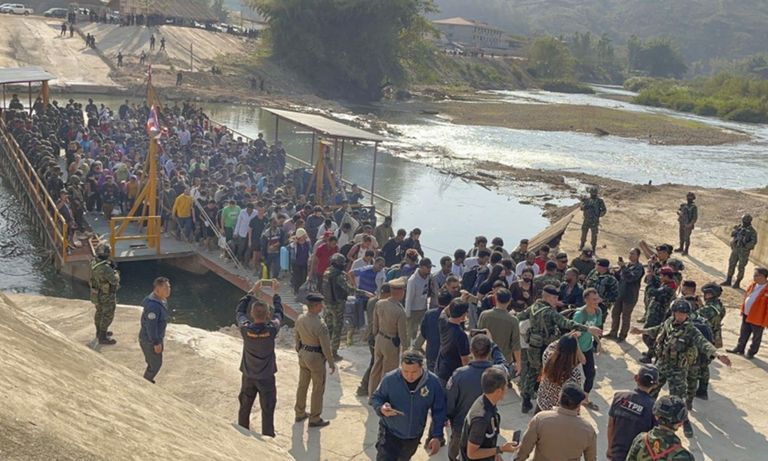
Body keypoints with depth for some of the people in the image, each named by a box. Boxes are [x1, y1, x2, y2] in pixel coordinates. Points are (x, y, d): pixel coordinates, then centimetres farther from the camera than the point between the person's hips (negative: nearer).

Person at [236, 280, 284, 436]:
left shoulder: (245, 329, -19)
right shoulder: (271, 330, -23)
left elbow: (239, 311, 1)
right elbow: (279, 313, -3)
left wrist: (252, 292, 9)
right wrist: (275, 294, 10)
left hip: (248, 376, 3)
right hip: (266, 377, -3)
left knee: (244, 407, 20)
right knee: (267, 410, 9)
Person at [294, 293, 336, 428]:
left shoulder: (300, 319, -6)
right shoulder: (320, 325, -28)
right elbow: (326, 346, -22)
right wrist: (331, 363, -9)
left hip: (303, 354, 7)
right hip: (316, 357, -7)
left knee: (302, 385, 21)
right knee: (318, 389, 9)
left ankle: (300, 413, 35)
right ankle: (314, 419, 19)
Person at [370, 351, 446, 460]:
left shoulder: (433, 382, -18)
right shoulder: (390, 379, -22)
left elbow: (439, 412, -7)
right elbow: (375, 398, -6)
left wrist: (437, 436, -12)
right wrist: (381, 408, -29)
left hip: (414, 436, 2)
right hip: (390, 433, -2)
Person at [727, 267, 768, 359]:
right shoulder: (753, 284, 1)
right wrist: (743, 309, 15)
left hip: (757, 318, -7)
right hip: (747, 315, 7)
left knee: (756, 336, 13)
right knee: (744, 333, 22)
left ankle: (751, 352, 27)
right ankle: (739, 348, 37)